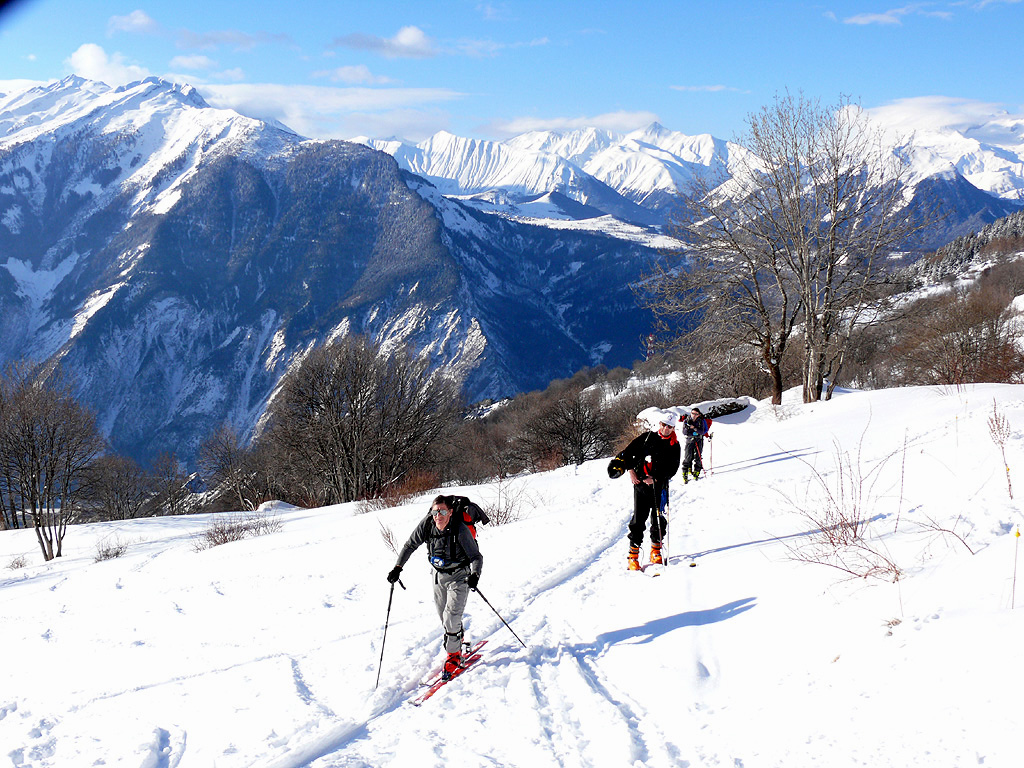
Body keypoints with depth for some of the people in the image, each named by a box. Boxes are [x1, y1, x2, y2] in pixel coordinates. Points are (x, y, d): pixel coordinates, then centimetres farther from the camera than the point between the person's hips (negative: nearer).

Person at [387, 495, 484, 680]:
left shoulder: (460, 529, -27)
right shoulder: (426, 525, -16)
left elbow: (476, 557, -21)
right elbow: (410, 546, -1)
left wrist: (475, 574, -40)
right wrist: (398, 567, -10)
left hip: (459, 575, -5)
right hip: (439, 575, 5)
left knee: (451, 617, -14)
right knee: (442, 615, 12)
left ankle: (454, 654, 5)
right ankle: (457, 643, 37)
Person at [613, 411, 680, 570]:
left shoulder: (674, 445, 5)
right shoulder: (648, 437, 5)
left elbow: (672, 468, -2)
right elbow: (629, 451, 9)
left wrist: (655, 478, -13)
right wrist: (631, 469, -4)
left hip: (659, 486, 1)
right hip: (640, 482, -1)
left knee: (658, 519, 2)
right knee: (638, 519, -4)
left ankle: (655, 551, 19)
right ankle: (633, 555, 0)